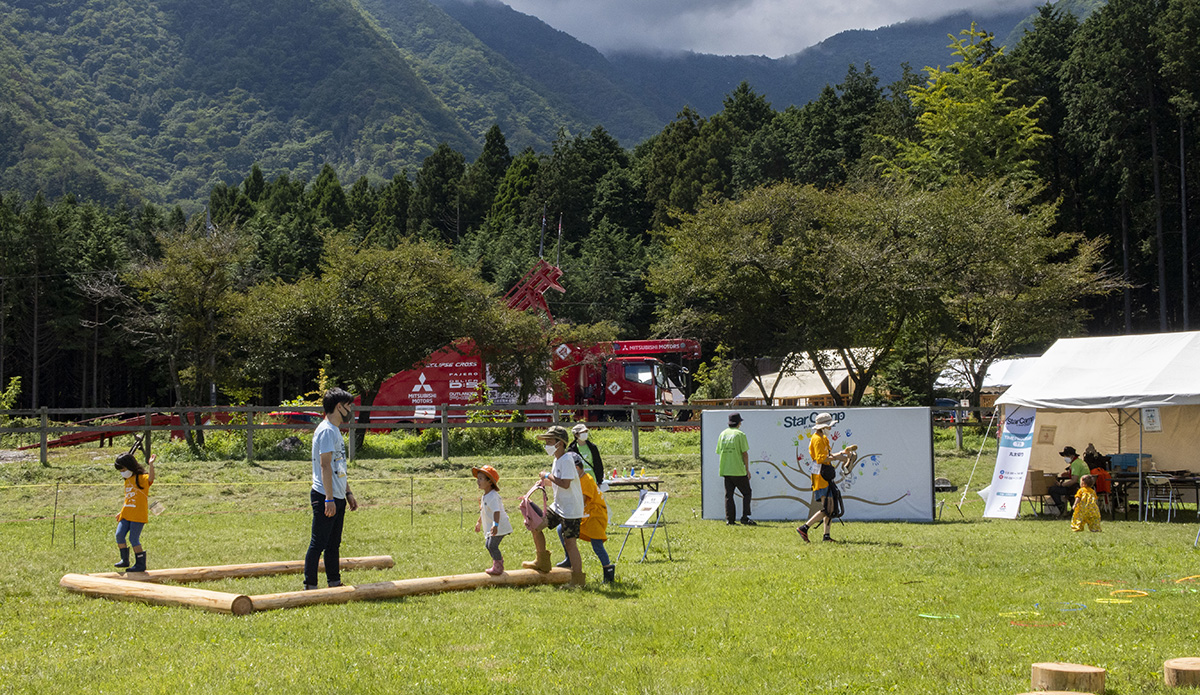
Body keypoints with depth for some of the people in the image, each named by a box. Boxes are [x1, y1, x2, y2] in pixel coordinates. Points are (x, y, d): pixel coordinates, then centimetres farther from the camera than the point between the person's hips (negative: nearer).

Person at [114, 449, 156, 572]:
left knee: (134, 539, -6)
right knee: (119, 534, -2)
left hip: (138, 515, -7)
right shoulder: (127, 481, 18)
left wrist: (151, 465, -45)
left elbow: (151, 478, -32)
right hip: (126, 514, 8)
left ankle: (140, 564, 5)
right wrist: (121, 511, 26)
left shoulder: (142, 478, -8)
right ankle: (125, 560, 11)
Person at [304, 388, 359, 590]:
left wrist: (348, 493, 23)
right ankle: (310, 586, -4)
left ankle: (335, 583, 21)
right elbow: (325, 465, -19)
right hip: (325, 497, -10)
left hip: (337, 497, 10)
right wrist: (329, 499, -23)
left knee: (334, 544, 15)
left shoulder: (335, 431, 18)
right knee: (318, 543, -7)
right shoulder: (326, 431, -14)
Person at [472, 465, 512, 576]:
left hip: (499, 526, -10)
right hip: (490, 527, 10)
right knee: (488, 545, 17)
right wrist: (479, 522, 36)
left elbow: (496, 511, -34)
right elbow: (484, 511, 26)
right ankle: (497, 562, 30)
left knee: (492, 546, -12)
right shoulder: (485, 496, 11)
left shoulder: (493, 496, -23)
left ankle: (498, 567, -1)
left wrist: (495, 525, -46)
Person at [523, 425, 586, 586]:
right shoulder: (557, 460, 11)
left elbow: (565, 484, -28)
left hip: (571, 509, -10)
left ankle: (577, 578, -5)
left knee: (569, 542, -10)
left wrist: (548, 475, -18)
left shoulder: (567, 460, -19)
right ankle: (542, 562, 25)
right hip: (558, 506, 10)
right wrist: (546, 481, 6)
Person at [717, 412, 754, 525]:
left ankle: (729, 519, 3)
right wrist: (747, 469, -4)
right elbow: (745, 453, -9)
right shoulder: (740, 434, -7)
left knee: (728, 495, 8)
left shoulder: (722, 434, 11)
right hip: (739, 470, -5)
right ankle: (745, 518, -4)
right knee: (746, 493, 5)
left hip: (725, 470, 5)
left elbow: (719, 452, 13)